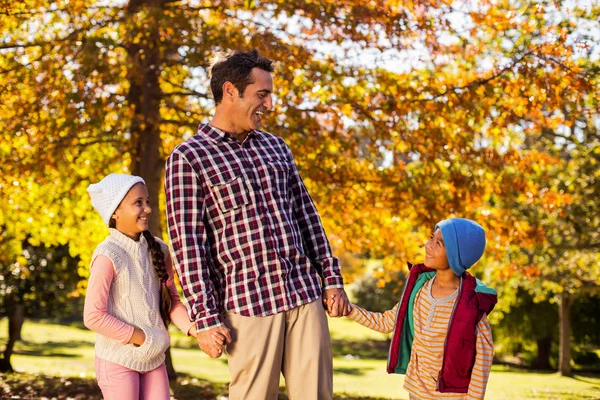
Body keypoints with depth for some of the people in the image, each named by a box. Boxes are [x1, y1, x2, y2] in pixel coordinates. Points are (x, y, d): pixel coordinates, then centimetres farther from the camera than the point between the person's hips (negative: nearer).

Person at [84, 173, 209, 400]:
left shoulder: (158, 250, 2)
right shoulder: (108, 256, -17)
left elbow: (172, 300, 9)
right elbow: (94, 316, -19)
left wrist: (192, 327, -9)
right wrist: (140, 337, -16)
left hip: (153, 357, 6)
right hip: (118, 360, -6)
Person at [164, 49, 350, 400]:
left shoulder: (275, 146, 15)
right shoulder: (188, 158, -4)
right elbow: (187, 242, -8)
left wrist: (332, 278, 10)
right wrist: (205, 318, -12)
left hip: (305, 294, 5)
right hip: (248, 303, -5)